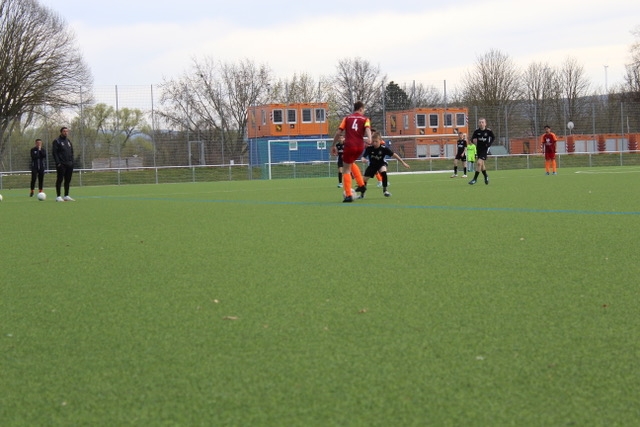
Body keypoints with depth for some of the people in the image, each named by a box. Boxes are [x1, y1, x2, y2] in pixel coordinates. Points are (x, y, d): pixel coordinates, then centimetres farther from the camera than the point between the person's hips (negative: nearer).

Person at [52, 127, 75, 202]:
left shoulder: (69, 141, 18)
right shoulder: (57, 141, -3)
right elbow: (54, 152, -10)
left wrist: (72, 161, 10)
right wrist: (58, 163, -17)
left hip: (69, 164, 6)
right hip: (61, 164, -6)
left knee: (68, 180, 7)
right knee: (60, 180, -5)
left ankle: (66, 196, 13)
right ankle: (58, 197, -3)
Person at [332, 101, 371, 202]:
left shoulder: (347, 118, 12)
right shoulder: (365, 119, 10)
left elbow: (338, 132, 6)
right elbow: (367, 129, -12)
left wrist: (333, 146, 12)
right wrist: (369, 139, -29)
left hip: (349, 146, -2)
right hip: (360, 147, 2)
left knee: (346, 170, 5)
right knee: (351, 163, 30)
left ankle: (348, 195, -6)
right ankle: (361, 185, 22)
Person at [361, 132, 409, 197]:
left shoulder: (384, 148, -26)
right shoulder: (369, 148, -24)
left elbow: (394, 155, -20)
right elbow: (364, 156, -17)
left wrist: (403, 163, -16)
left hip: (381, 163, -1)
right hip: (372, 165, 2)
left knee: (383, 172, -32)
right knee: (365, 179, -3)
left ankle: (385, 190, -17)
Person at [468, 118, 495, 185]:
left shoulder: (489, 131, -11)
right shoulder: (476, 131, -7)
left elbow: (493, 137, 6)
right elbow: (472, 138, -1)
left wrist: (489, 143, -8)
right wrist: (474, 140, -25)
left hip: (485, 149, -4)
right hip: (479, 149, 4)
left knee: (479, 163, -16)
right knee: (482, 164, 16)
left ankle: (475, 179, -8)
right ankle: (486, 176, 40)